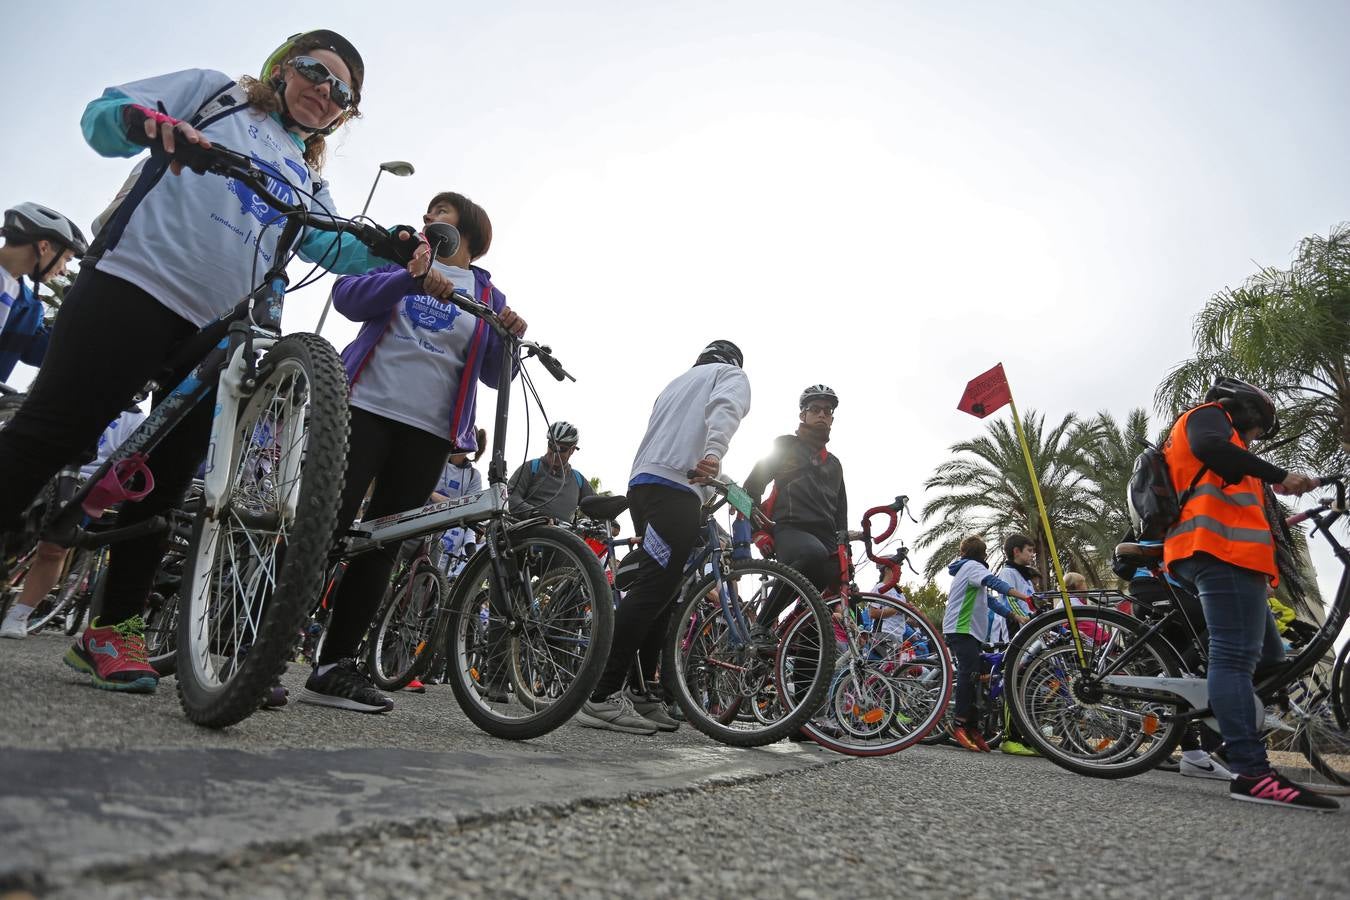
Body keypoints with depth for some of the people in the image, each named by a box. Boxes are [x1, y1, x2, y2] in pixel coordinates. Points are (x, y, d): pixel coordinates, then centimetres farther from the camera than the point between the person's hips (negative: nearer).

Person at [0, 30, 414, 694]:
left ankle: (114, 627, 9)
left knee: (169, 478, 1)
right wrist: (147, 121, -17)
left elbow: (336, 248, 11)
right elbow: (102, 113, 6)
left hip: (217, 331, 4)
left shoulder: (308, 178, 26)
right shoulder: (216, 92, 15)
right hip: (132, 283, -4)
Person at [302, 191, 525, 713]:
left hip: (430, 431, 2)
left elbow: (494, 375, 8)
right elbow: (346, 296, -2)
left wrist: (510, 337, -13)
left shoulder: (488, 295, 16)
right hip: (366, 408, -1)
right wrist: (414, 277, -17)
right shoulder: (401, 257, 17)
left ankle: (334, 666, 8)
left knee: (382, 547, 2)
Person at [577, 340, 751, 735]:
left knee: (660, 595, 9)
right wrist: (713, 454, -31)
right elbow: (725, 408, -12)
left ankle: (641, 693, 9)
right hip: (674, 488, -9)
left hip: (641, 484, 9)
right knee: (653, 591, -14)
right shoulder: (731, 374, 12)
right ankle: (601, 697, -19)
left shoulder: (677, 383, 35)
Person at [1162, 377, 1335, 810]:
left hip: (1222, 552, 11)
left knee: (1268, 656, 11)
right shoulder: (1209, 415, 10)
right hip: (1222, 549, -11)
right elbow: (1210, 448, -17)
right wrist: (1280, 475, -16)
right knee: (1236, 655, -20)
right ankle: (1251, 772, -27)